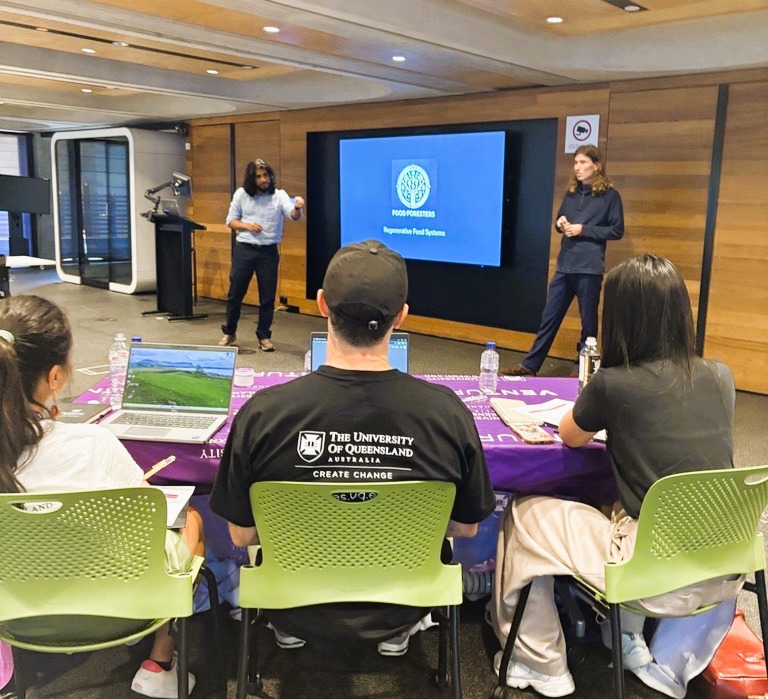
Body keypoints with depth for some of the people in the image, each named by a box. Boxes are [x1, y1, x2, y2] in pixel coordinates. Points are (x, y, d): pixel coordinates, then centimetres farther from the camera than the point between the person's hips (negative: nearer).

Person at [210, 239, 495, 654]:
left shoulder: (262, 413, -27)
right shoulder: (448, 412, -24)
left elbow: (241, 537, -12)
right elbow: (466, 528, -8)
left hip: (298, 612, 0)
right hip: (398, 611, 1)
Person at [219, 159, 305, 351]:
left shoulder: (279, 195, -3)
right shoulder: (241, 194, 1)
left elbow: (293, 216, -20)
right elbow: (230, 220, 7)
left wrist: (298, 208, -44)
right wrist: (246, 226, -12)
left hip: (268, 252, -1)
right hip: (244, 249, 1)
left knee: (268, 297, 4)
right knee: (235, 293, 7)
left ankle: (264, 336, 18)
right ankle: (229, 332, 26)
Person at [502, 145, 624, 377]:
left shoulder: (609, 195, -3)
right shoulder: (571, 193, 13)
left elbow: (617, 231, -4)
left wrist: (583, 229, -12)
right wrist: (560, 223, -2)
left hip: (589, 268, -5)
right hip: (564, 267, 5)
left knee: (588, 321, 6)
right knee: (549, 317, 6)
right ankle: (530, 365, 10)